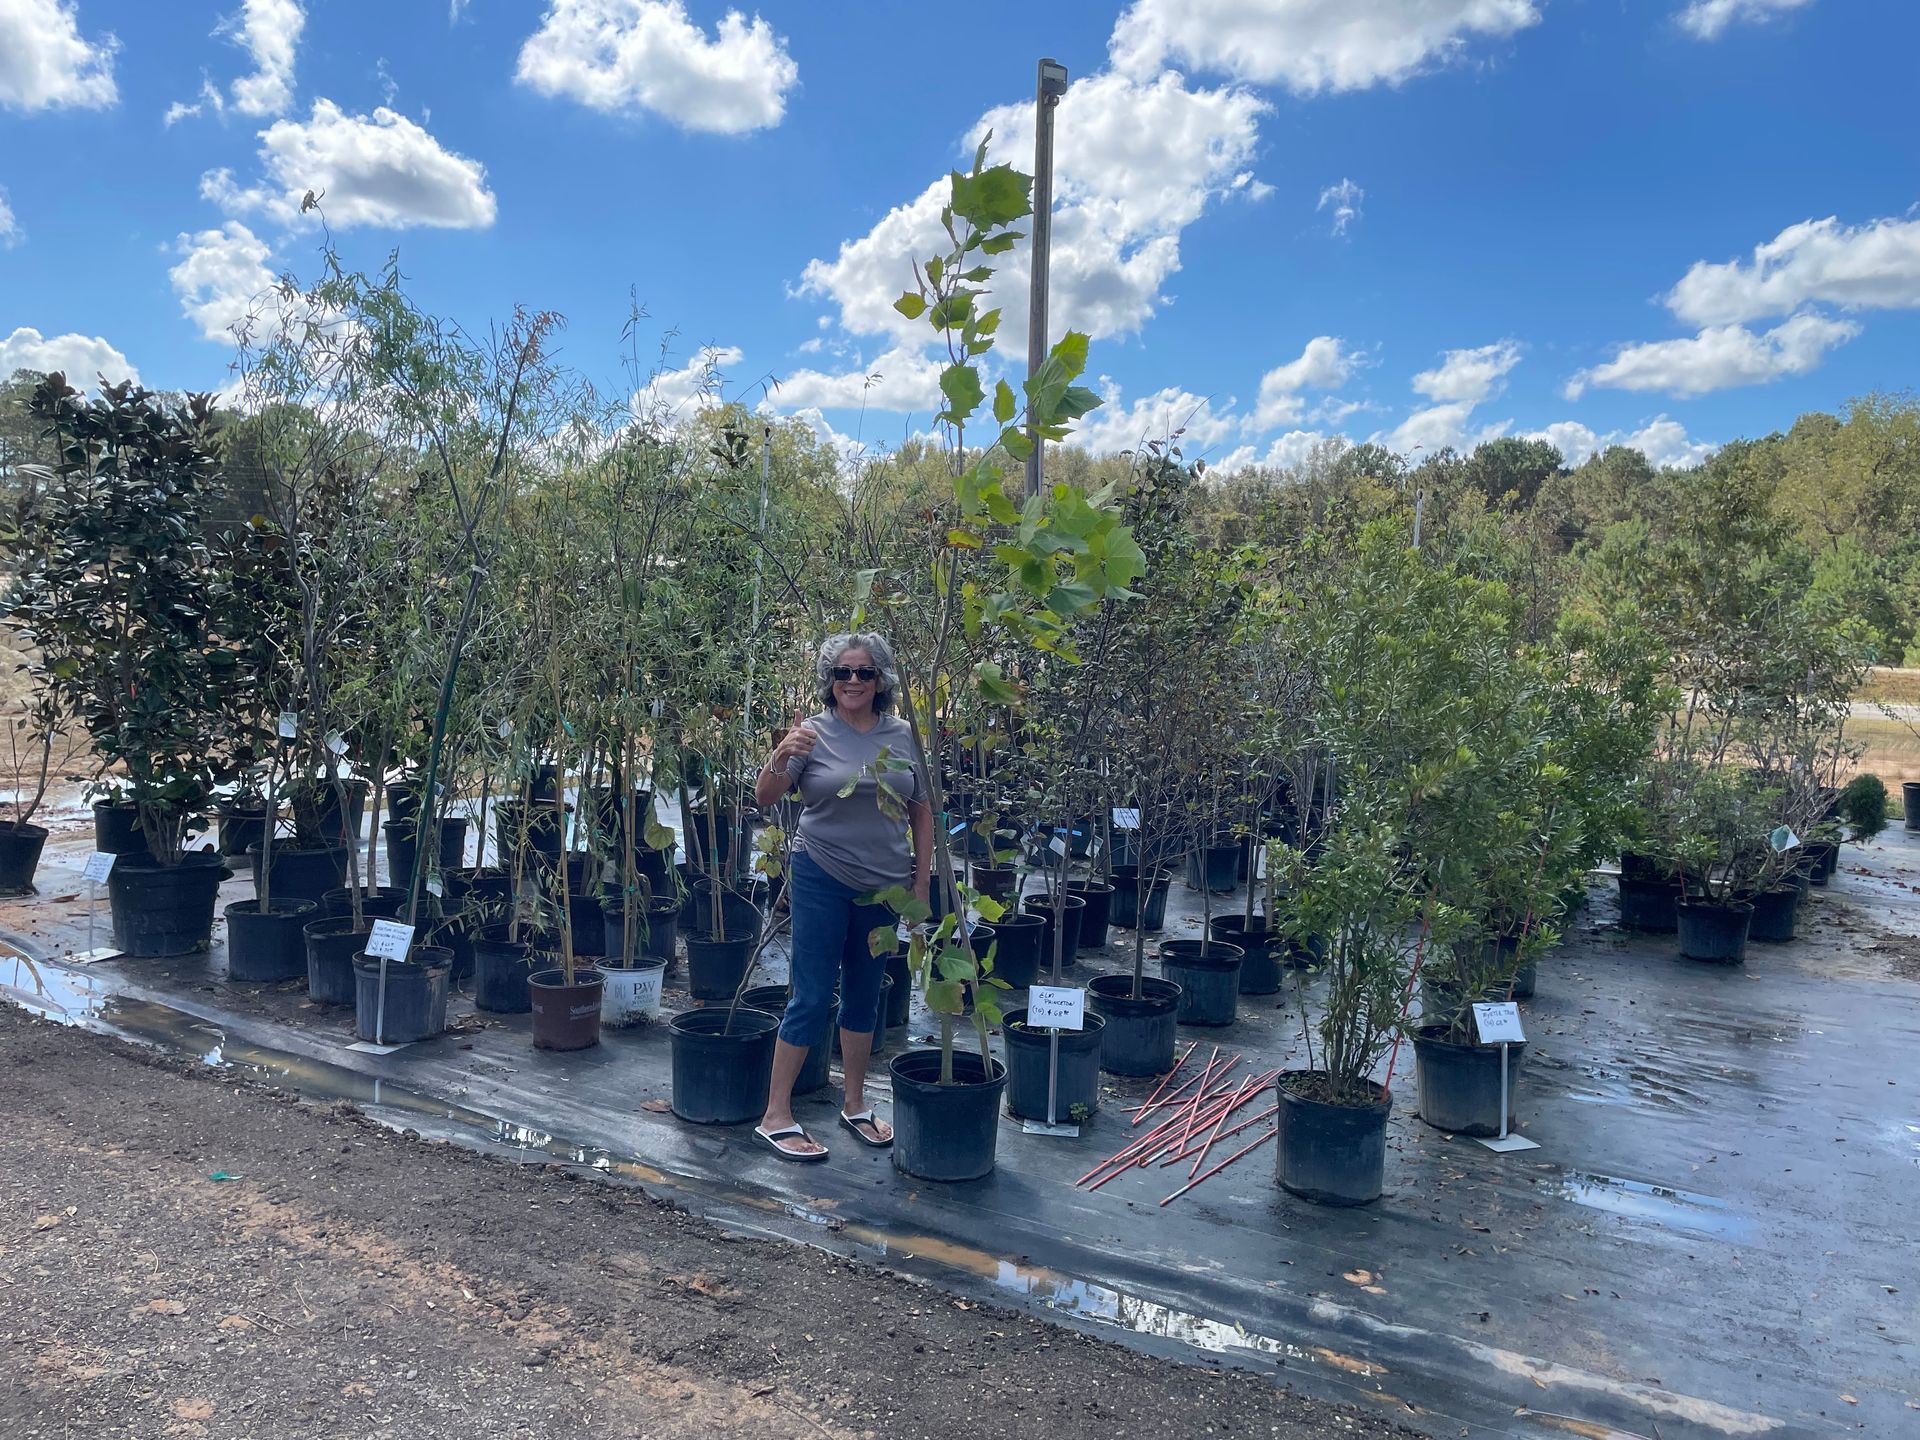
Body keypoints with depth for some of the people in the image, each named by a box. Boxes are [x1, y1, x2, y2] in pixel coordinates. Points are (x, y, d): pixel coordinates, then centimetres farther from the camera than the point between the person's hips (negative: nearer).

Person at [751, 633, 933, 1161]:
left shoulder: (904, 736, 1)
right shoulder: (814, 733, -6)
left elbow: (922, 814, 7)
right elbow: (764, 798, -11)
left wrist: (921, 885, 5)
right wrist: (780, 757, -31)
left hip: (884, 886, 4)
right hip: (821, 880, -3)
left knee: (864, 996, 15)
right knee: (812, 997, -2)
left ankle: (855, 1106, 30)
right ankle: (775, 1117, 10)